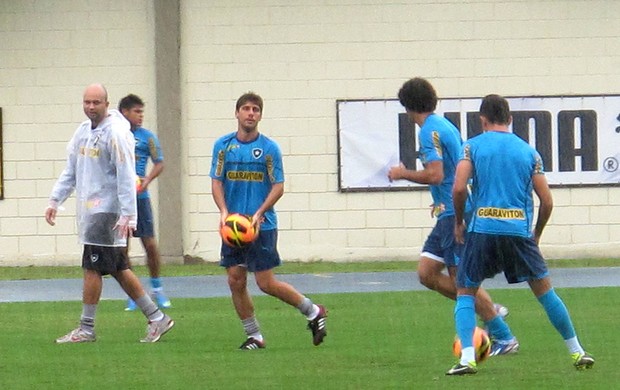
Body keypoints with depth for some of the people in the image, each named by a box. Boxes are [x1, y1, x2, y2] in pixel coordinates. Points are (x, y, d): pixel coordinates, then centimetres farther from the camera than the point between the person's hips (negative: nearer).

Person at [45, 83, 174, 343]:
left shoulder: (116, 133, -13)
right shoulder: (83, 131, 13)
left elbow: (126, 176, -17)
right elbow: (71, 170, 20)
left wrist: (127, 215, -22)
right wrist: (55, 200, 11)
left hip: (107, 211, -9)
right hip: (89, 210, 9)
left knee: (92, 268, -6)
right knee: (118, 269, 11)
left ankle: (86, 329, 1)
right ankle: (157, 318, 17)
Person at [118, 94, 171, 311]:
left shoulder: (147, 137, 2)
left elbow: (159, 163, 5)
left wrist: (147, 180, -12)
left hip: (139, 196, -1)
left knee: (149, 243, -2)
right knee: (121, 247, 3)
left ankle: (157, 289, 14)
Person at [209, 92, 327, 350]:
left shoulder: (269, 148, -2)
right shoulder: (223, 145, 5)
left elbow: (278, 186, -3)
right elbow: (216, 181, 4)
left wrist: (259, 214, -17)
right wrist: (224, 211, -13)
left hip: (262, 225, -4)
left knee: (266, 283, -5)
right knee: (236, 281, 0)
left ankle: (313, 312, 14)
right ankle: (254, 336, 13)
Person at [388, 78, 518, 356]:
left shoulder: (431, 131, -14)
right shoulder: (445, 126, 16)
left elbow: (434, 175, -24)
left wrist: (402, 174, -9)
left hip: (455, 215, -10)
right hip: (450, 213, 10)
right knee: (426, 273, 8)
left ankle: (504, 338, -1)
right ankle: (490, 311, 11)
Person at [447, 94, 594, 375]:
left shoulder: (473, 146, 5)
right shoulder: (529, 152, 11)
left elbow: (458, 188, -8)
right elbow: (546, 201, 8)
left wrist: (459, 222, 8)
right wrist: (537, 234, 23)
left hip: (482, 230, -2)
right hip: (520, 231, 2)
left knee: (465, 293, 9)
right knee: (544, 291, 13)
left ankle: (467, 357, -9)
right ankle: (577, 352, 16)